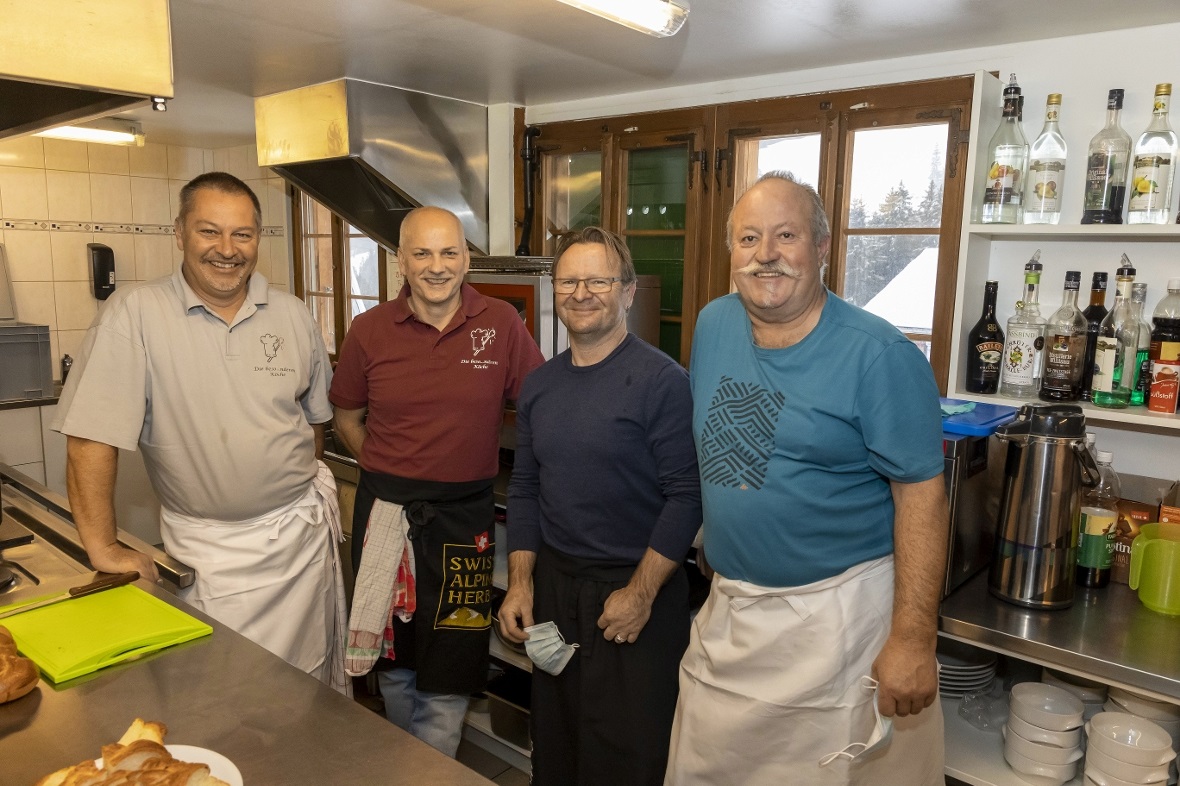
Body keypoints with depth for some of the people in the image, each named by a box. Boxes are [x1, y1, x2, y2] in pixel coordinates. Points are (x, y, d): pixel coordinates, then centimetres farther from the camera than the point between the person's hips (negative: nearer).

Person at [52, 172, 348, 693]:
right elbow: (91, 437, -14)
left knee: (309, 682, 18)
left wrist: (302, 491, 9)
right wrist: (104, 550, -14)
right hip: (211, 549, -3)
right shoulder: (135, 313, -13)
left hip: (303, 530, 4)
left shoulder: (292, 315, 1)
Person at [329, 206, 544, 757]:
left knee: (448, 678, 7)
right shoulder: (370, 330, -2)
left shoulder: (501, 324, -6)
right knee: (393, 667, 20)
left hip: (464, 518, -1)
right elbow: (347, 418, 11)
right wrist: (390, 470, 3)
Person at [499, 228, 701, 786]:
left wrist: (641, 593, -16)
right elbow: (524, 488, 10)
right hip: (553, 585, 6)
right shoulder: (539, 385, 5)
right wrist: (520, 582, 4)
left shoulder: (661, 381, -14)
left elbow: (686, 495, -16)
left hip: (637, 592, -5)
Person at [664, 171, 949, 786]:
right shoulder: (713, 326, 2)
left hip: (839, 615, -5)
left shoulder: (879, 356, -16)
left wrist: (913, 638, -18)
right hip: (728, 606, 6)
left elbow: (921, 494, -15)